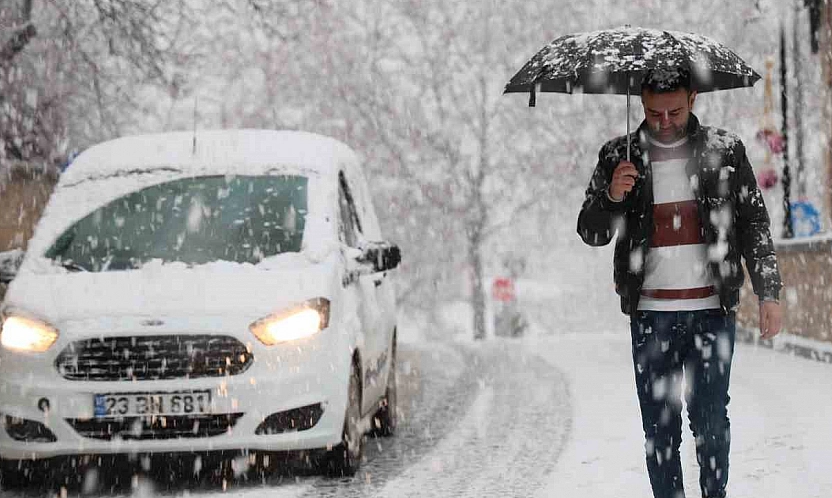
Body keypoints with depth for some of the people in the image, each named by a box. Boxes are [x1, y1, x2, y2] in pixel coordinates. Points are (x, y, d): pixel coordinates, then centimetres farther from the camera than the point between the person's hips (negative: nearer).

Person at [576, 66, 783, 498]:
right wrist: (611, 196, -15)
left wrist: (768, 293, 2)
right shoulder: (619, 157, 5)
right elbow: (591, 233, 6)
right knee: (659, 425, 2)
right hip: (650, 315, 1)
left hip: (713, 310, -1)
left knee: (711, 419, -2)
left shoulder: (725, 151, 4)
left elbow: (754, 224, 9)